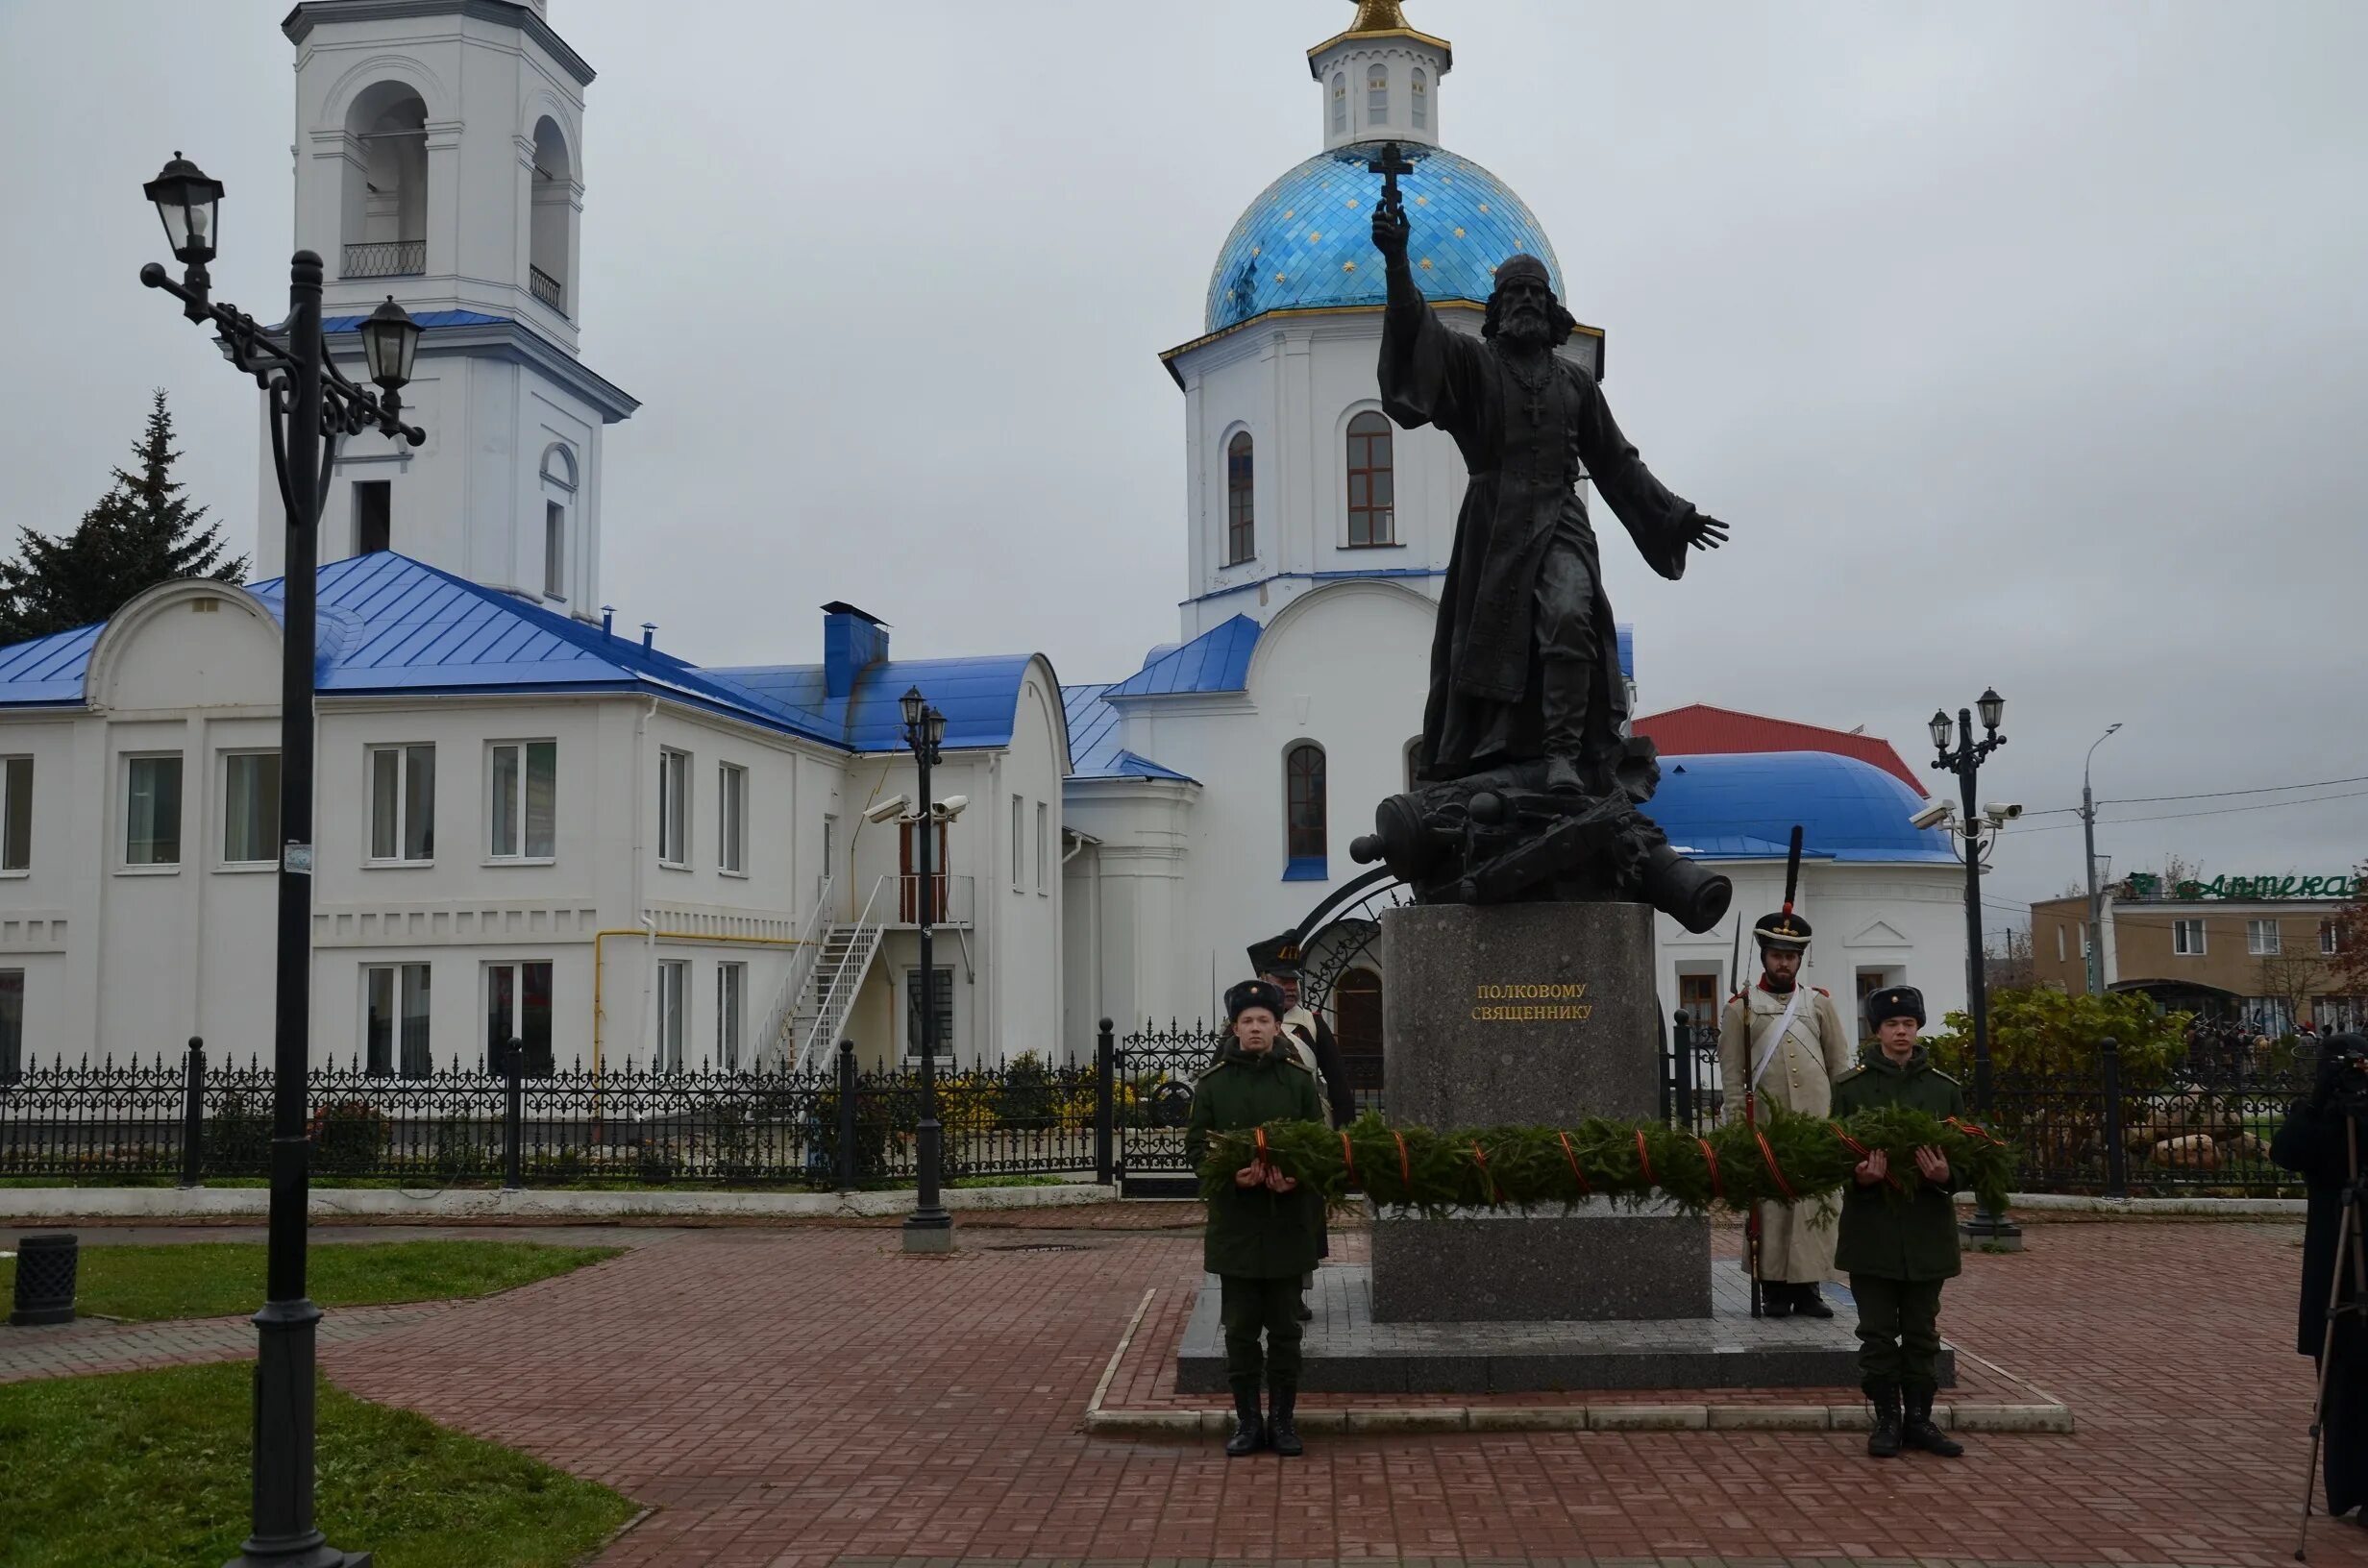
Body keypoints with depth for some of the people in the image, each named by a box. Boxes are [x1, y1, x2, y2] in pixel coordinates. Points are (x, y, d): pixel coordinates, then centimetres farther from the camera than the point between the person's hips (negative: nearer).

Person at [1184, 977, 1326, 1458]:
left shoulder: (1299, 1080, 3)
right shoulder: (1213, 1083, 2)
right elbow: (1195, 1146, 1)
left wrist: (1295, 1177, -17)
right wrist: (1231, 1173, -18)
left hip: (1288, 1223, 0)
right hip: (1234, 1224, 0)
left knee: (1284, 1328, 7)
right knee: (1240, 1329, 6)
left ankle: (1282, 1419, 18)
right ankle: (1248, 1421, 17)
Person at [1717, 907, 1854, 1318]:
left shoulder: (1819, 1003, 11)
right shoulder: (1741, 1007, 5)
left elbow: (1840, 1066, 12)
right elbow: (1732, 1073, 3)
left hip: (1816, 1122, 2)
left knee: (1816, 1204, 0)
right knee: (1769, 1203, -2)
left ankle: (1809, 1288, 7)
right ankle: (1774, 1289, 6)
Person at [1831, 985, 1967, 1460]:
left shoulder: (1945, 1088, 7)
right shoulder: (1850, 1086, 2)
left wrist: (1946, 1175, -14)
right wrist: (1858, 1177, -21)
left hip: (1927, 1230, 2)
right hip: (1871, 1229, -2)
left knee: (1923, 1332, 8)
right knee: (1878, 1332, 2)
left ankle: (1919, 1418, 18)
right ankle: (1887, 1419, 12)